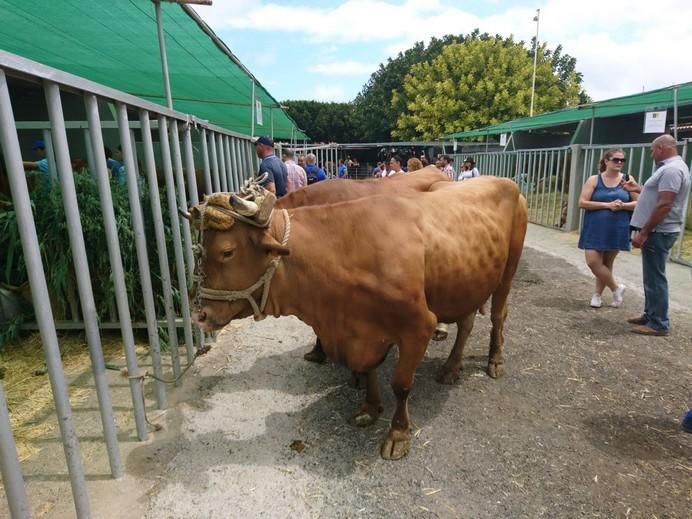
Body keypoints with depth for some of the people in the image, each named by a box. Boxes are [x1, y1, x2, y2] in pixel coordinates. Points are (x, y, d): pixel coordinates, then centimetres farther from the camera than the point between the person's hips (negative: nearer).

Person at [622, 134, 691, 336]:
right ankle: (651, 315, 27)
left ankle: (658, 324, 2)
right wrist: (638, 189, 27)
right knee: (652, 276, 17)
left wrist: (643, 232, -24)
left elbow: (664, 205, -25)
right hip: (657, 231, 11)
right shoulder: (671, 167, 17)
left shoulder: (671, 169, -17)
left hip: (658, 232, -11)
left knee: (655, 278, -5)